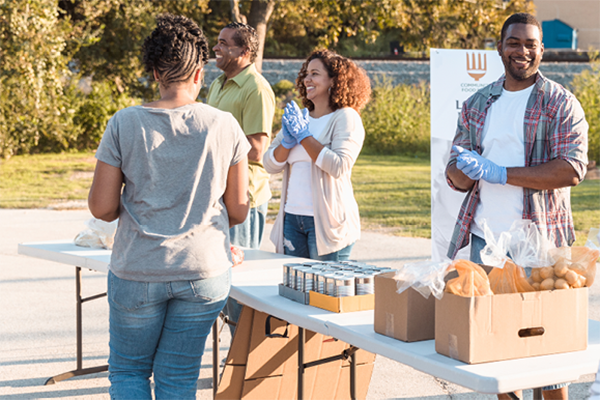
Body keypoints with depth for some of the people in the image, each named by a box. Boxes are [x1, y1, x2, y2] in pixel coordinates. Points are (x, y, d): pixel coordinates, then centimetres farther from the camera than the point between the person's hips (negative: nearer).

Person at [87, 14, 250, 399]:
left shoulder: (125, 123, -8)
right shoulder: (224, 126, -6)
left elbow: (101, 206, -6)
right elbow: (238, 211, 0)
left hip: (138, 272, -1)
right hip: (204, 269, 1)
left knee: (128, 369, 17)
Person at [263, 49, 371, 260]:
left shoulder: (346, 118, -4)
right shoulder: (297, 117, 14)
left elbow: (339, 167, -19)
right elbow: (270, 165, 11)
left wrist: (304, 136, -14)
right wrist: (287, 141, -8)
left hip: (327, 220, -6)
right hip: (292, 217, 6)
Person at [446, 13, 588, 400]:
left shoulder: (561, 104, -2)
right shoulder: (477, 105, 12)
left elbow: (572, 169, -15)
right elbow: (455, 175, 11)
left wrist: (500, 173, -18)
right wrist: (465, 171, -14)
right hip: (485, 238, 4)